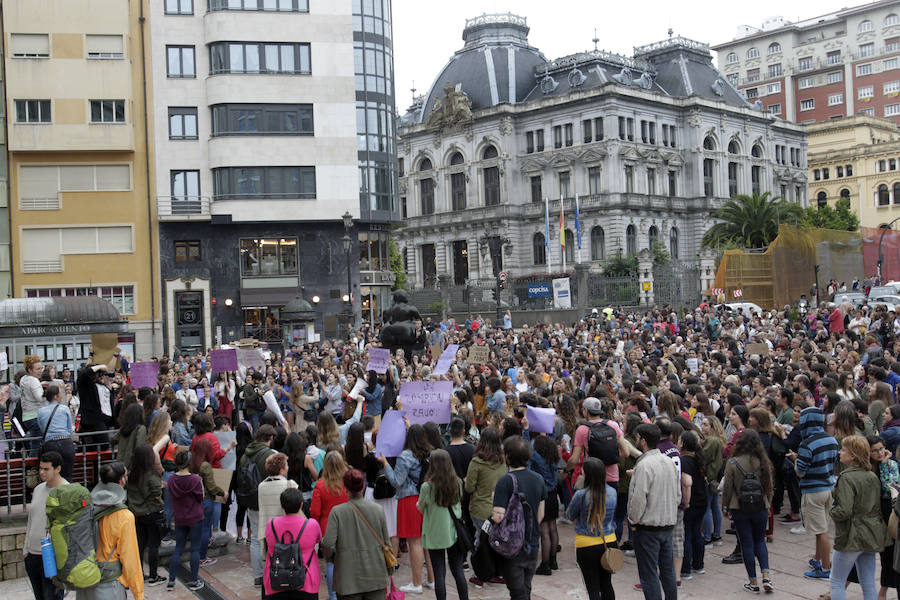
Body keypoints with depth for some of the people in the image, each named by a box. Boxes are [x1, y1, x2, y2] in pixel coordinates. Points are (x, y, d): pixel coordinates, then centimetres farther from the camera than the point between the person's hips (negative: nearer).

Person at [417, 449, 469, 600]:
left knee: (439, 573, 5)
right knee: (458, 571, 13)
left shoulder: (427, 486, -16)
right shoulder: (457, 483, -4)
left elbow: (421, 509, -2)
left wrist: (419, 505, 18)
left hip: (435, 535, -3)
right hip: (454, 533, 4)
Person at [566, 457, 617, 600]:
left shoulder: (581, 495, -19)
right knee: (606, 584, 18)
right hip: (609, 543, 5)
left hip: (587, 546, -5)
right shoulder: (612, 492, -4)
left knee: (593, 588, 4)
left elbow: (570, 515, -3)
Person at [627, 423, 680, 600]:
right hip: (669, 525, 8)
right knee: (668, 572, 17)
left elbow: (638, 499, -21)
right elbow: (678, 495, 13)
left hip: (648, 528, -8)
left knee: (649, 575, -1)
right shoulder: (669, 461, 7)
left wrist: (633, 520, -6)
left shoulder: (644, 465, -19)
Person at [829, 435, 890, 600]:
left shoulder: (847, 478, -18)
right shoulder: (873, 476, 6)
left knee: (837, 582, 6)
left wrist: (831, 511, -5)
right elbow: (878, 506, 13)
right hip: (871, 536, 7)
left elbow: (844, 511, -25)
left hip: (852, 537, -7)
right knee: (868, 584, 13)